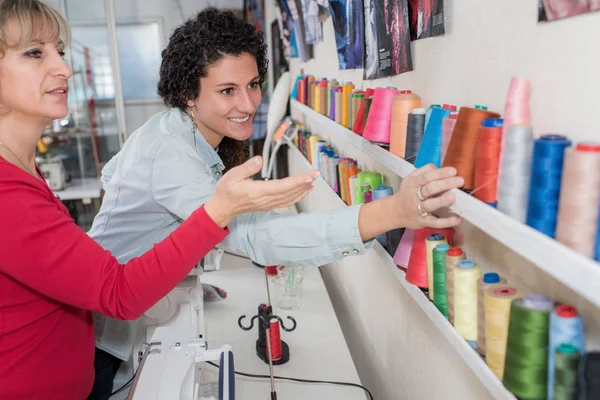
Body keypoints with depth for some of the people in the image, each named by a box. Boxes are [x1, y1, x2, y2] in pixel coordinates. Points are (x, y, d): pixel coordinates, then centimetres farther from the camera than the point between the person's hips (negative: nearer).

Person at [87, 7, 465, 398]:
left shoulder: (171, 128, -5)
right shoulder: (170, 154, -34)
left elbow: (112, 174, 12)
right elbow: (256, 235, -47)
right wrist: (394, 212, -57)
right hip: (106, 336, -7)